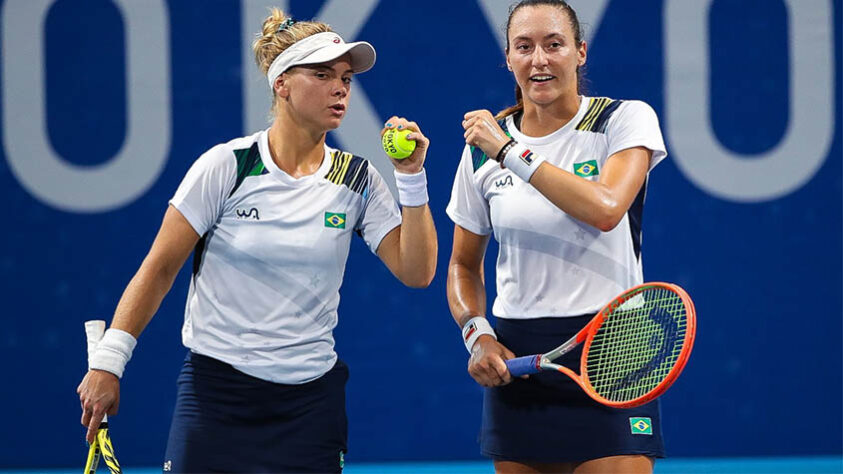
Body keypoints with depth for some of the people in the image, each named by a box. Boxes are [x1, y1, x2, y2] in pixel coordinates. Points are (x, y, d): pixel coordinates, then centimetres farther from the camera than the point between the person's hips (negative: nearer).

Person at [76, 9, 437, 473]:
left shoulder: (358, 179, 2)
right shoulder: (225, 166, -8)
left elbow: (415, 272, -3)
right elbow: (158, 268, -4)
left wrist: (411, 177, -10)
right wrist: (107, 363, -8)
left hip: (309, 398, 3)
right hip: (215, 394, -3)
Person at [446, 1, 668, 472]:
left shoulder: (626, 119, -2)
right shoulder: (483, 145, 8)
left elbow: (605, 209, -21)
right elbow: (464, 264, 17)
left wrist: (511, 152, -16)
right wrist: (478, 336, -2)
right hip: (516, 360, 4)